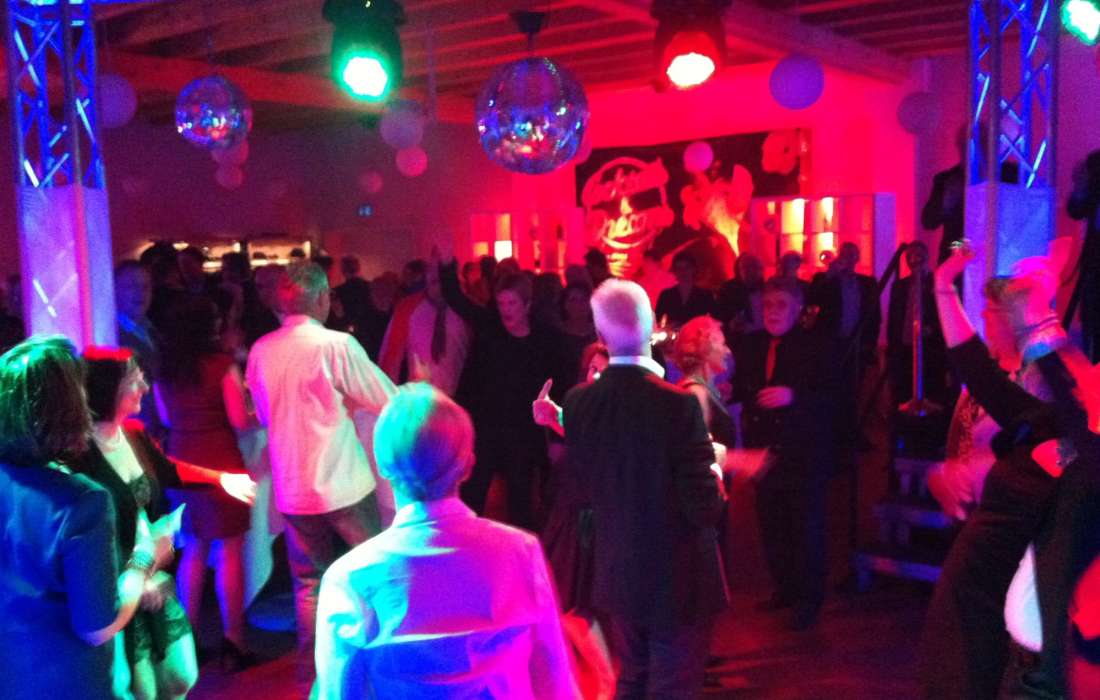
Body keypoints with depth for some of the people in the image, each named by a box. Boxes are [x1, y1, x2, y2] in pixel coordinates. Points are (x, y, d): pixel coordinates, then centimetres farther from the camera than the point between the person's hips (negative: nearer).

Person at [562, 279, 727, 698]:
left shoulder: (577, 403, -9)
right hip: (678, 580, -5)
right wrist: (714, 476, -1)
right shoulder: (679, 404, -23)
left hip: (618, 576, 5)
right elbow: (705, 508, -20)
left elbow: (585, 489, 0)